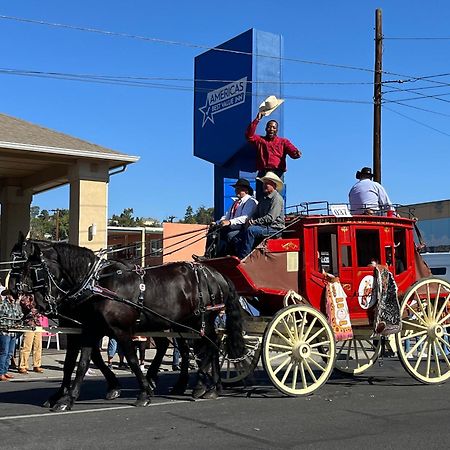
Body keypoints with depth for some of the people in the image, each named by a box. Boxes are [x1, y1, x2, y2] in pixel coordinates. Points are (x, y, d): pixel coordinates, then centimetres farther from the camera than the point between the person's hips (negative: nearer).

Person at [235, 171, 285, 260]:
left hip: (274, 228, -9)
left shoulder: (277, 198, -7)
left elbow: (270, 218, -17)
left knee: (251, 230, -31)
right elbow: (256, 215, 21)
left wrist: (254, 222, -17)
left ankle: (242, 258, -30)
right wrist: (250, 221, -1)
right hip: (264, 227, 9)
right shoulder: (264, 199, 22)